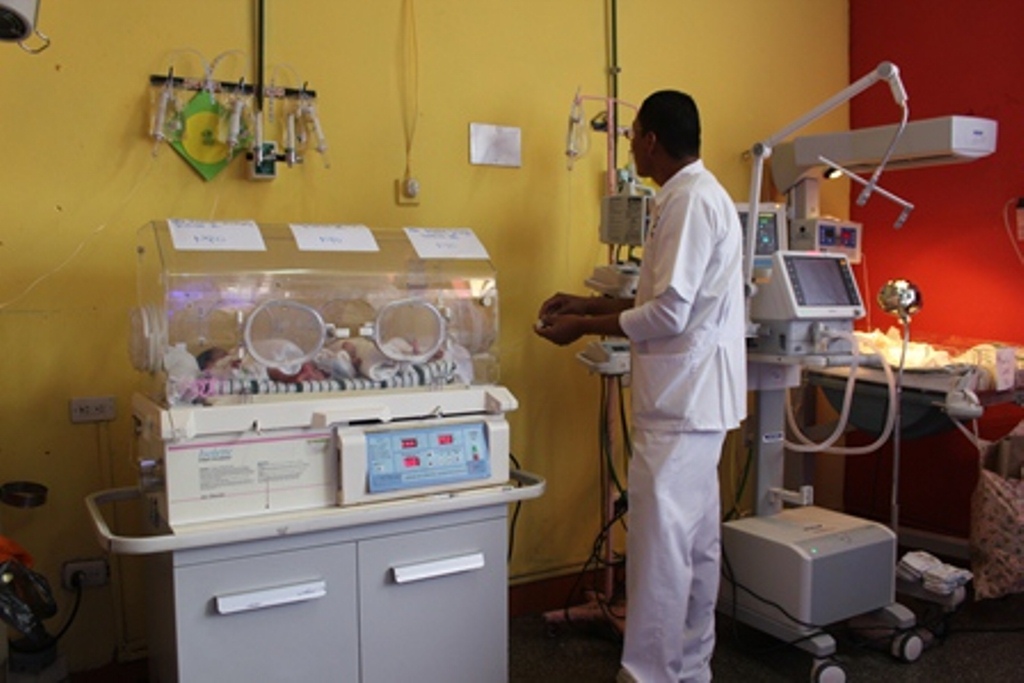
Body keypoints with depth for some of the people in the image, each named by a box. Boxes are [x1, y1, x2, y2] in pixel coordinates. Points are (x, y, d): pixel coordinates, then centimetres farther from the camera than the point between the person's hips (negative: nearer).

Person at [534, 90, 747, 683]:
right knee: (697, 540, 16)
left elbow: (669, 313, -20)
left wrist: (583, 328, -10)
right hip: (694, 396, 10)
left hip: (682, 401, -10)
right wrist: (589, 305, 16)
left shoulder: (689, 201, -15)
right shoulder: (700, 195, 17)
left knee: (661, 543, -4)